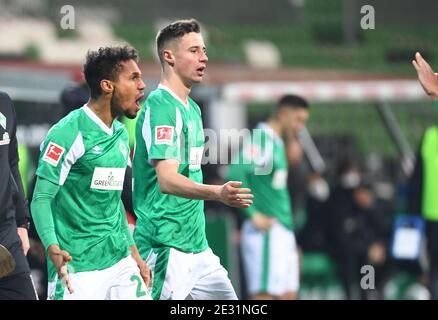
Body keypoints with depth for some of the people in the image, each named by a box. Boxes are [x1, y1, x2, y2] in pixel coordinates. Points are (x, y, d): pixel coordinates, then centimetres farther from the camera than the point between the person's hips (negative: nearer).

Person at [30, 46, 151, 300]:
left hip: (119, 260, 7)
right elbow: (41, 199, -15)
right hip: (77, 267, -7)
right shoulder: (68, 133, -11)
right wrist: (53, 249, -30)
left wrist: (133, 252, 21)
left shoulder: (121, 135, 14)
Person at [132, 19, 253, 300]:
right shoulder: (161, 106, -15)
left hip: (196, 244, 10)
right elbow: (167, 180, -26)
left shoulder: (192, 108, 15)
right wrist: (216, 193, -40)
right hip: (167, 246, -10)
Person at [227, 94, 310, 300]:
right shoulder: (261, 139, -12)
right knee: (265, 295, -10)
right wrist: (253, 214, -22)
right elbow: (236, 173, -25)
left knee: (288, 294, 9)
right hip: (267, 231, -10)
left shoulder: (277, 142, 19)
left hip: (283, 232, 10)